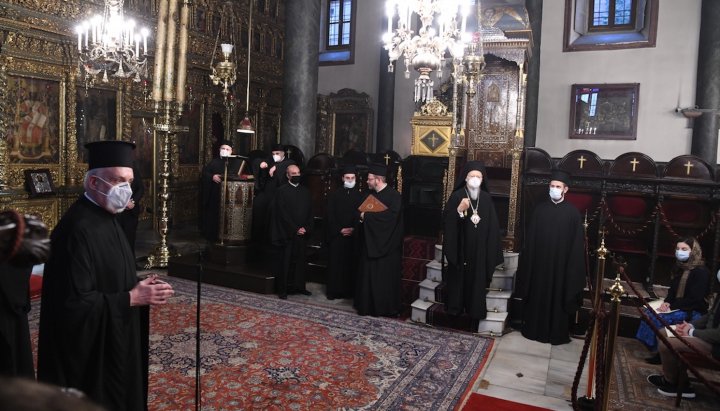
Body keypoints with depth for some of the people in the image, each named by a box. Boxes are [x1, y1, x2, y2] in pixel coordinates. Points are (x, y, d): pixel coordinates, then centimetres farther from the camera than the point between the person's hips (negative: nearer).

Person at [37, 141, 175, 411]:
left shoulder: (104, 216, 5)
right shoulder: (78, 229, -26)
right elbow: (75, 302, -28)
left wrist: (139, 286, 0)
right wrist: (131, 298, -23)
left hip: (112, 338, 10)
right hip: (91, 349, -10)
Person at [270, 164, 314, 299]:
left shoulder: (305, 191, 11)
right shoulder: (282, 191, -4)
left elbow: (310, 211, 10)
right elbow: (283, 213, -9)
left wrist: (306, 228, -4)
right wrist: (295, 229, -12)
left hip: (302, 233, 5)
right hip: (287, 234, -5)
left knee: (300, 260, 10)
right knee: (285, 261, 0)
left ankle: (299, 286, 20)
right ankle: (282, 289, 7)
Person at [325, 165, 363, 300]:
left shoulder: (360, 196, 7)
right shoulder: (334, 195, 5)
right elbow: (330, 215, 0)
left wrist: (354, 229, -11)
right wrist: (340, 230, -10)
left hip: (354, 236, 1)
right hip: (336, 235, -1)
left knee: (351, 263, 1)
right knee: (335, 263, 0)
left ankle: (349, 291, 10)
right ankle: (333, 291, 9)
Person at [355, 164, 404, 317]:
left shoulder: (394, 196, -11)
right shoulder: (371, 195, 13)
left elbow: (390, 217, -24)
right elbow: (364, 212, 17)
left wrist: (367, 216, -18)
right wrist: (362, 217, -7)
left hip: (386, 245, -7)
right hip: (370, 243, 7)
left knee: (384, 278, 0)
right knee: (368, 277, 9)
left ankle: (387, 308, 12)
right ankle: (367, 306, 19)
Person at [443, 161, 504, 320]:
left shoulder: (486, 198, 4)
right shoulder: (456, 196, -6)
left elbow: (492, 225, 7)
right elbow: (447, 221, -11)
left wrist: (491, 250, 3)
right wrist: (459, 210, -27)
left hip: (480, 248, 3)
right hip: (461, 247, -3)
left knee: (477, 278, 7)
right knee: (458, 277, 5)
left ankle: (475, 309, 18)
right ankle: (455, 307, 17)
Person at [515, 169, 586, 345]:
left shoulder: (573, 212, -3)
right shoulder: (540, 209, 3)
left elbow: (577, 243, -2)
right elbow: (530, 238, 3)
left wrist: (573, 267, -5)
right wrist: (528, 260, -1)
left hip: (561, 263, -2)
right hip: (539, 261, 2)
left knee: (558, 298, 6)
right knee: (537, 296, 9)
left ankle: (558, 333, 19)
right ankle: (534, 329, 21)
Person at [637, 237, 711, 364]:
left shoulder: (701, 272, -16)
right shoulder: (680, 267, 10)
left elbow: (695, 299, -20)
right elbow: (673, 289, 14)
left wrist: (672, 306, -20)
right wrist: (667, 302, -6)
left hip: (693, 311, -8)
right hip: (678, 305, 8)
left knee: (659, 318, -25)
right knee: (650, 313, -12)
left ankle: (660, 352, -11)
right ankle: (654, 349, -10)